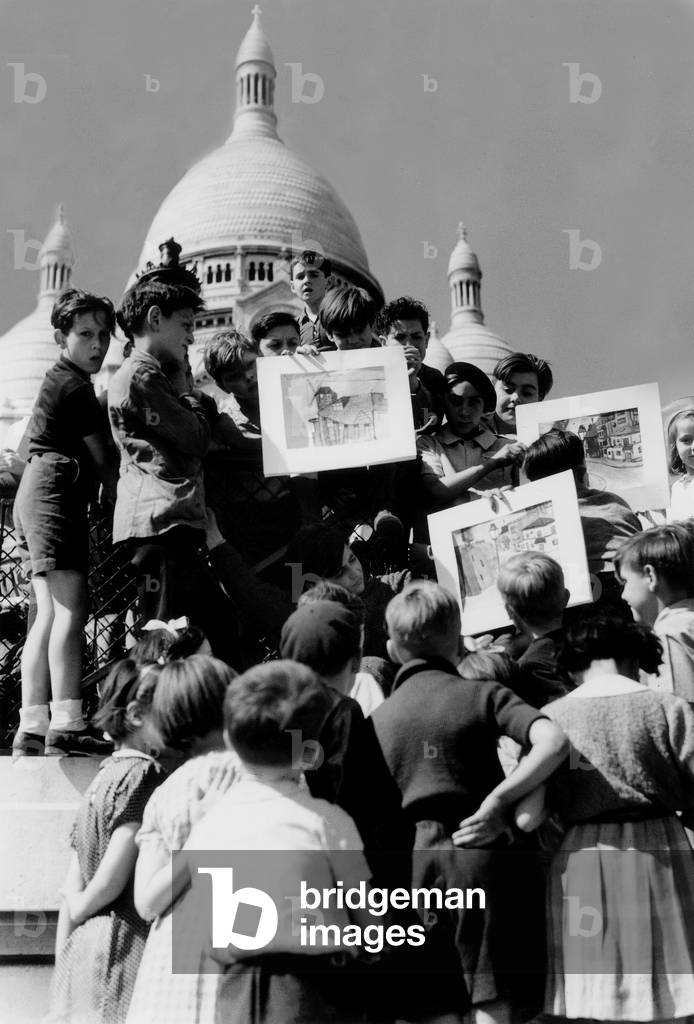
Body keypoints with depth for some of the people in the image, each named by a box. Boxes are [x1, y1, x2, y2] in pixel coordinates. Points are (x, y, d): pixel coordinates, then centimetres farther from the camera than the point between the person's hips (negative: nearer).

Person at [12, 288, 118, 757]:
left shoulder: (60, 381, 22)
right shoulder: (75, 387, -9)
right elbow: (103, 460, -7)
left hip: (39, 494, 10)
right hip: (56, 494, -10)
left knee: (49, 613, 5)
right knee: (71, 607, -15)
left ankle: (32, 729, 4)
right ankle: (66, 725, -20)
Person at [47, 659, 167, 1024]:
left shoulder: (102, 777, 14)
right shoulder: (143, 773, -10)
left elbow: (71, 892, 14)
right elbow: (113, 882, -16)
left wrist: (61, 973, 17)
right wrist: (80, 908, 3)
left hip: (83, 950, 8)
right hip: (127, 945, -8)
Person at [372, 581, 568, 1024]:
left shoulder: (377, 718, 9)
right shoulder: (481, 694, -1)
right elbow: (554, 743, -18)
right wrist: (496, 803, -14)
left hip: (410, 862, 3)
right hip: (478, 855, -3)